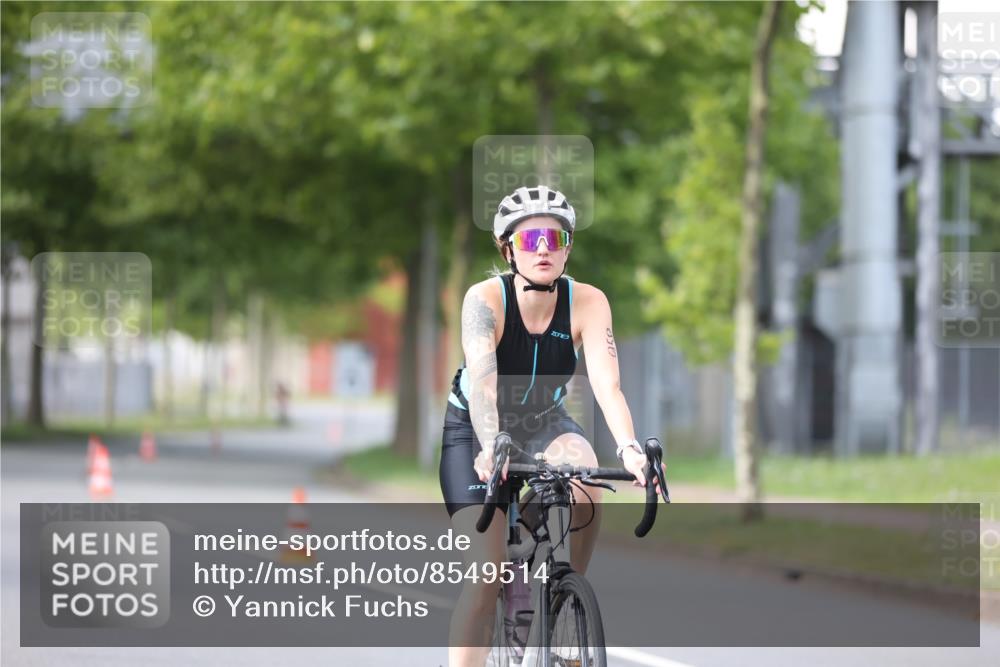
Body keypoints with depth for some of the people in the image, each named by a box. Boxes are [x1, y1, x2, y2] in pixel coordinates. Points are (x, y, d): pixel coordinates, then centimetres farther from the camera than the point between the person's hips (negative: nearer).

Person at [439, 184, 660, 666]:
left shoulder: (587, 303, -20)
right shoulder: (486, 298, -26)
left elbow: (606, 385, -30)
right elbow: (483, 382, -40)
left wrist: (629, 448, -48)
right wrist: (492, 449, -57)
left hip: (543, 424, 2)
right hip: (474, 431, -2)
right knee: (486, 577, -14)